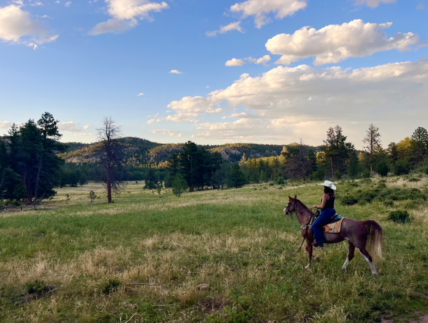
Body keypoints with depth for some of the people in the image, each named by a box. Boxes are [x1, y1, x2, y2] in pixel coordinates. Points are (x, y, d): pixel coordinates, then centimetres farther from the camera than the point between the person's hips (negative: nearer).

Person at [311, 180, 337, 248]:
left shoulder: (325, 195, -17)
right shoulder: (332, 195, 9)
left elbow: (322, 206, -18)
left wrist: (315, 206, -2)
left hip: (326, 212, -10)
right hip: (332, 211, 10)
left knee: (315, 225, -8)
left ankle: (319, 241, -12)